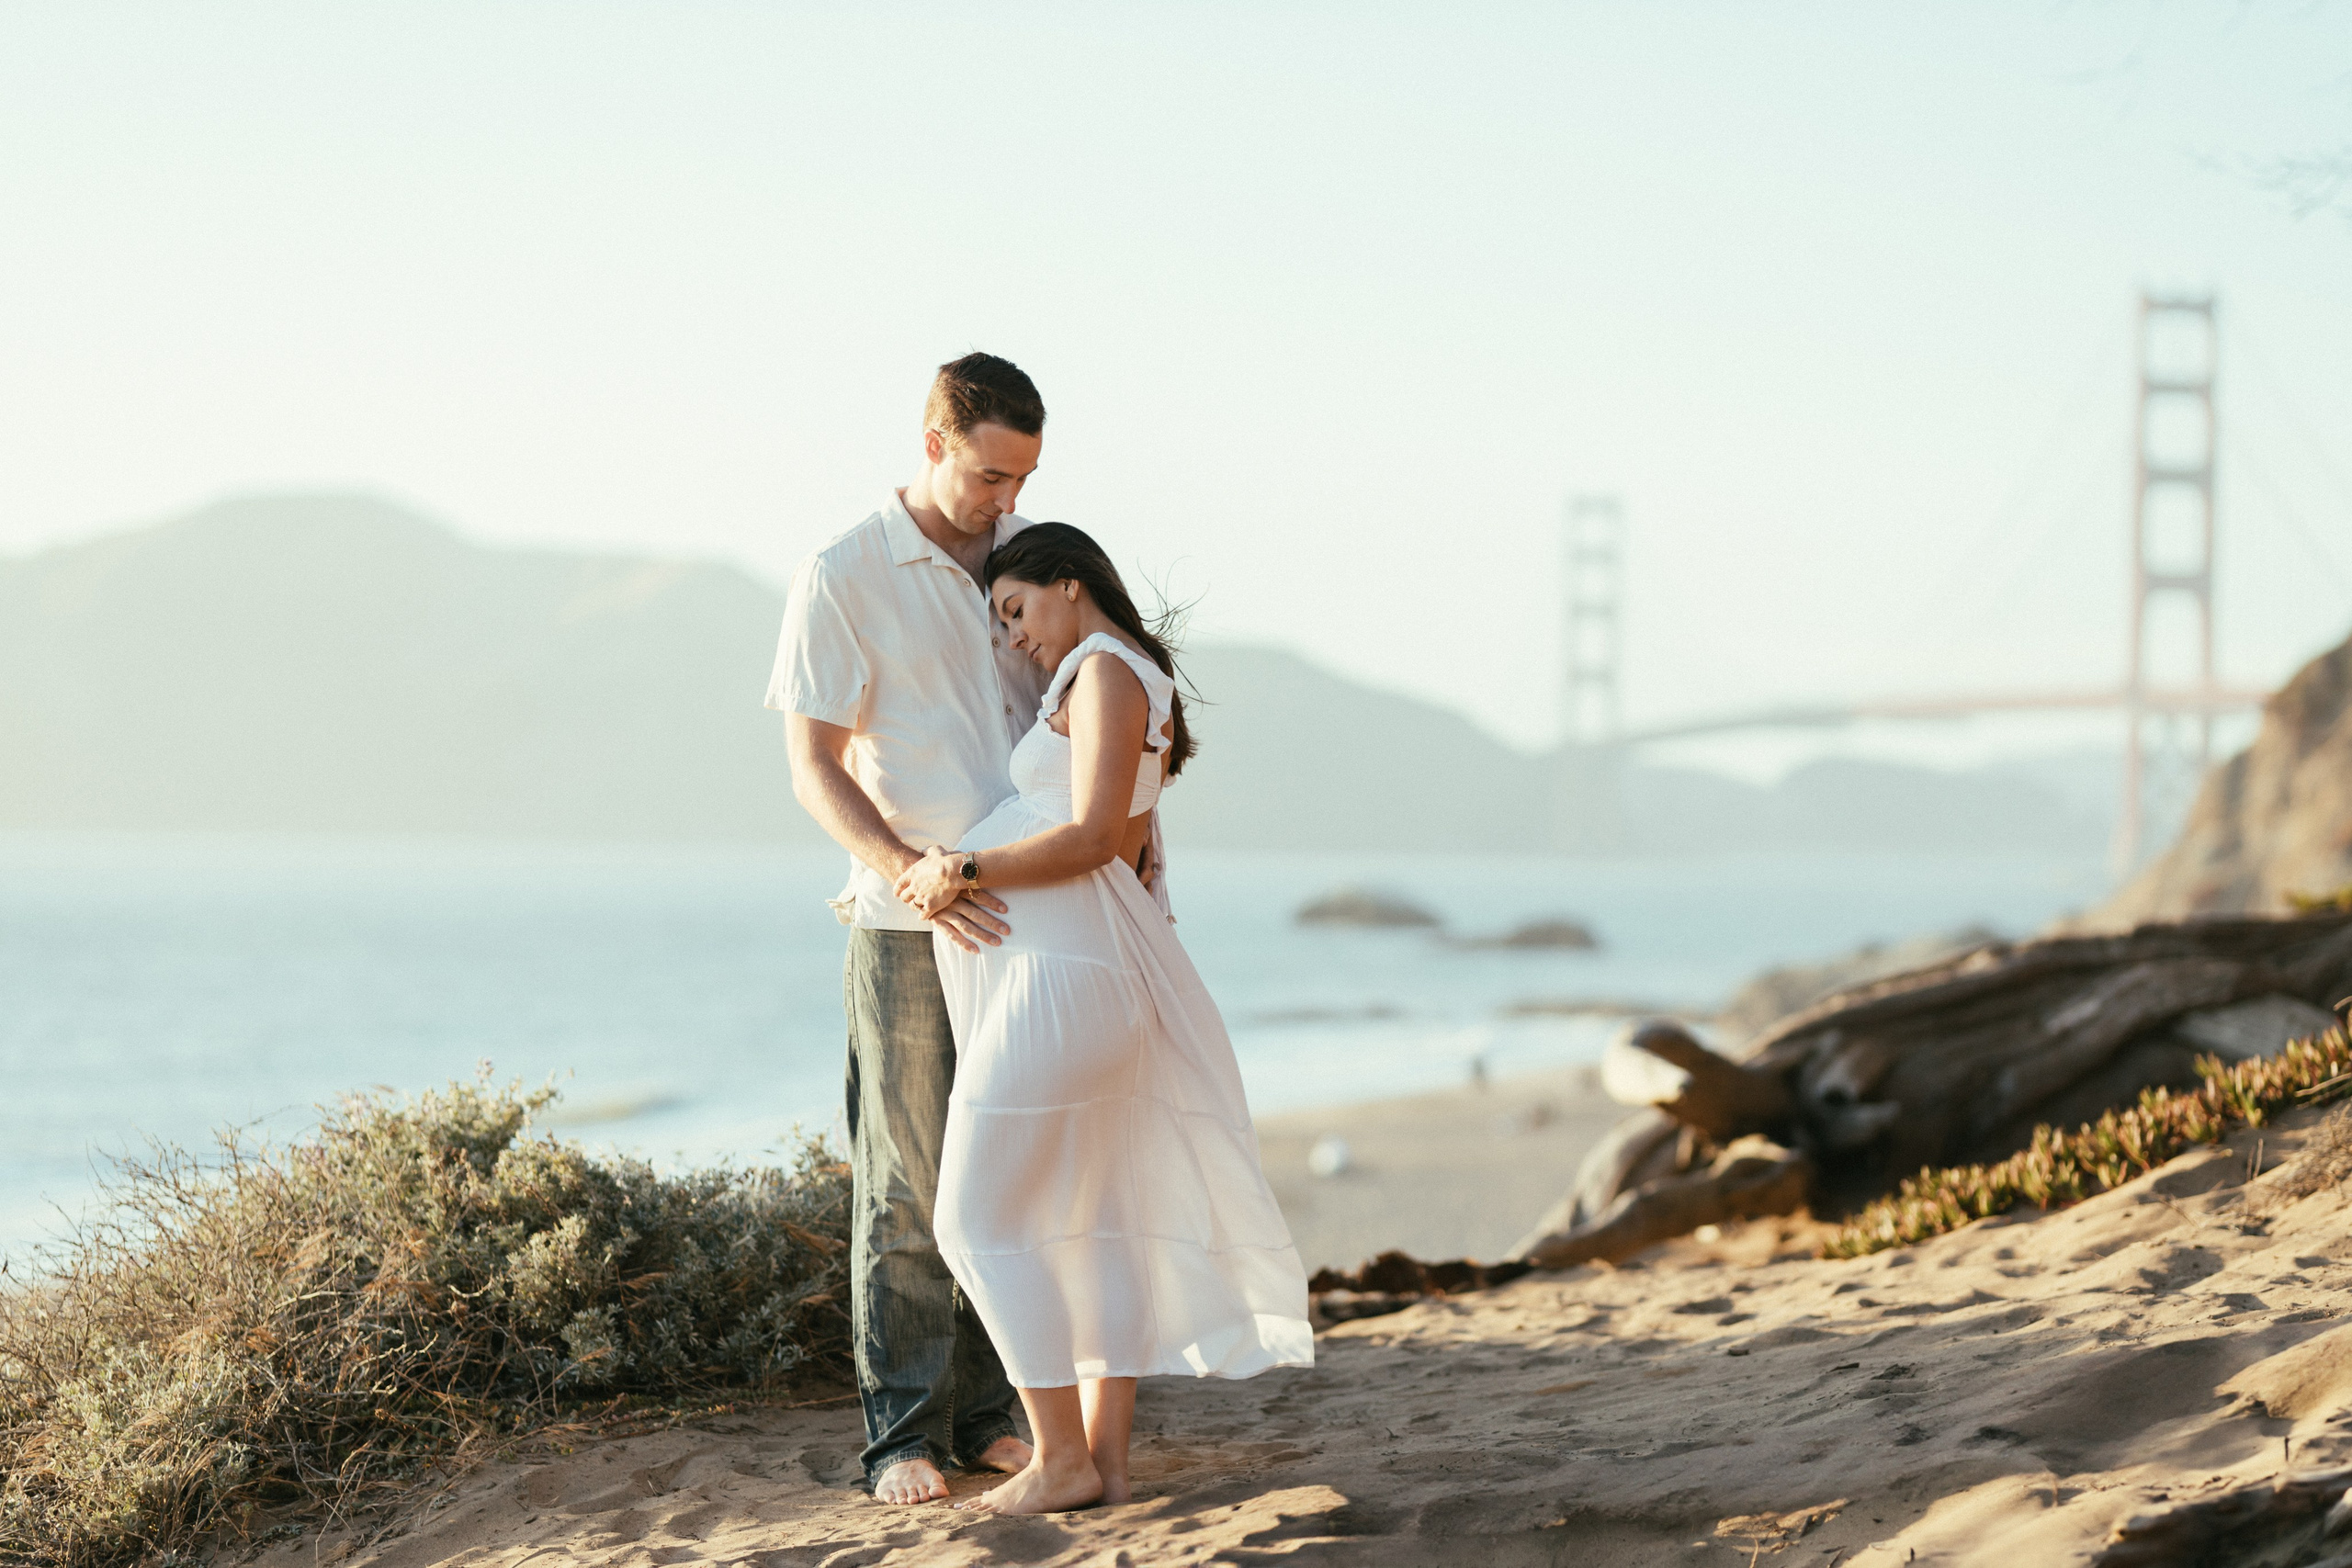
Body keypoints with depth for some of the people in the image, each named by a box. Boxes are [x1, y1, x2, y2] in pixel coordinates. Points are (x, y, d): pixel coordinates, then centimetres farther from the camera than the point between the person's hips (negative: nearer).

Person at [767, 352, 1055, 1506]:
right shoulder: (841, 580, -6)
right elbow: (814, 769, -9)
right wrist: (919, 879, -21)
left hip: (1024, 919, 4)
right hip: (908, 931, -4)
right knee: (906, 1184, -1)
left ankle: (984, 1411, 13)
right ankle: (903, 1430, 4)